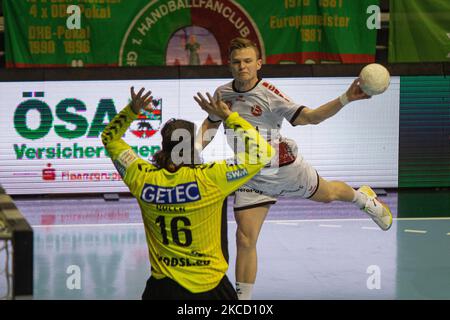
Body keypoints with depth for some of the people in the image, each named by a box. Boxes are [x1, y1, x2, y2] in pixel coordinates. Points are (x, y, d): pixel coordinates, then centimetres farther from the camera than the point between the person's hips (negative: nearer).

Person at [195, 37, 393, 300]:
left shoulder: (269, 95, -23)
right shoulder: (223, 93, -7)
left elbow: (311, 117, -27)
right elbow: (211, 123, 14)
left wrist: (345, 99, -41)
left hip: (284, 167, -2)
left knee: (327, 194, 23)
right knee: (245, 240, -6)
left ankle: (364, 198, 59)